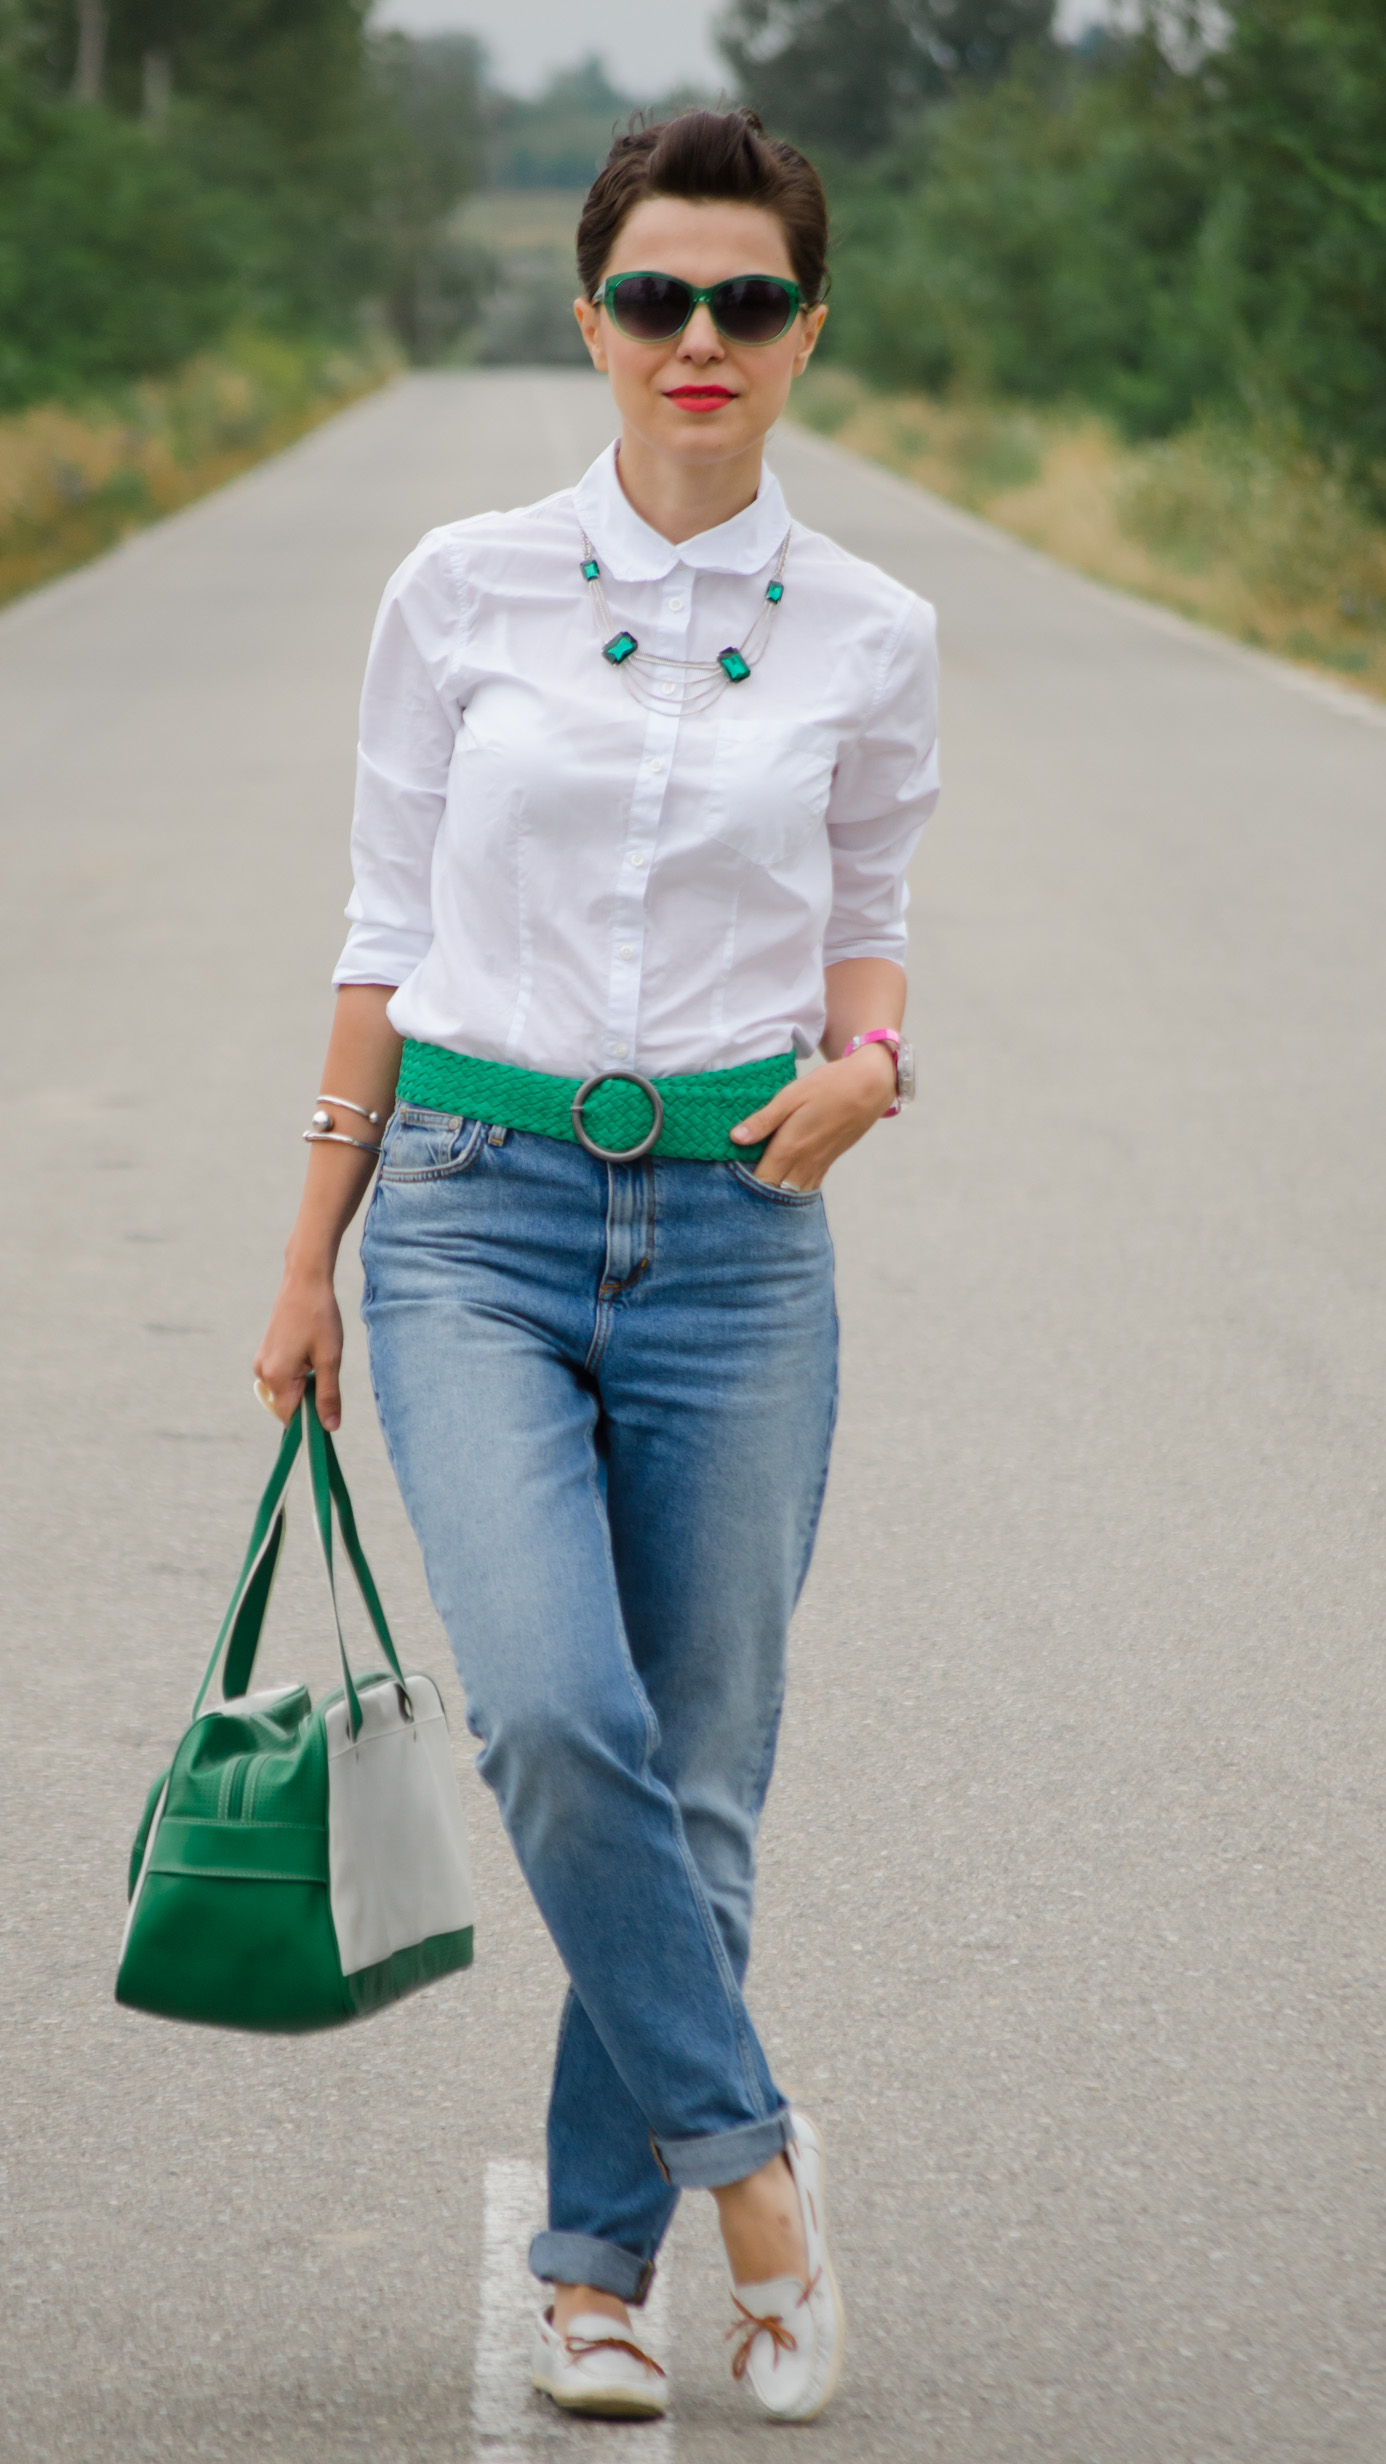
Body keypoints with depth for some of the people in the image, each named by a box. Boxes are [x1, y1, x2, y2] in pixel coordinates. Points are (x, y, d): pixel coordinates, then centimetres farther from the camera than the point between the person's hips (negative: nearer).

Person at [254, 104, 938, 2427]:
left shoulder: (868, 638, 4)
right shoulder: (463, 589, 1)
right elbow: (388, 927, 7)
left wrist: (863, 1062, -7)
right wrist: (311, 1249, 8)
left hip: (734, 1229, 1)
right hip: (479, 1209, -1)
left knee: (698, 1773, 4)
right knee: (556, 1716, -20)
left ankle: (602, 2257, 19)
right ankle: (743, 2152, -1)